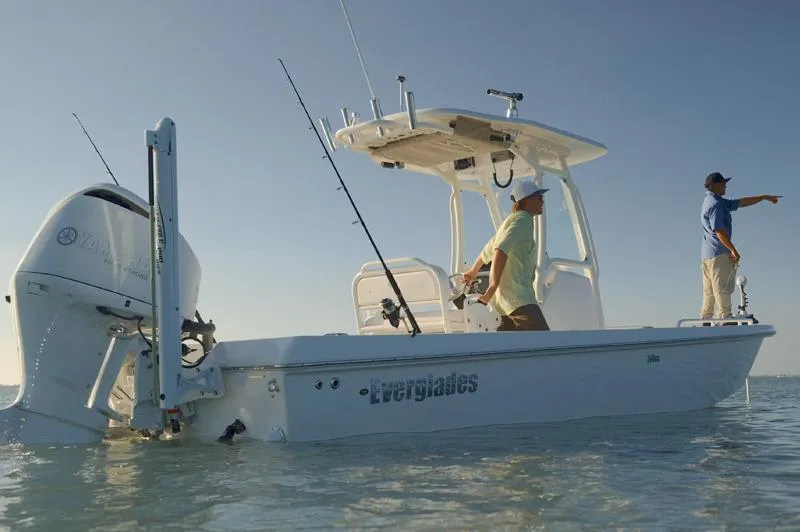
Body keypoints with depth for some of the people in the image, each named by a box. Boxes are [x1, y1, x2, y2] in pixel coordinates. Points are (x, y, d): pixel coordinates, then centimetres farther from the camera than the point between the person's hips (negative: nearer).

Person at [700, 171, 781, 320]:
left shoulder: (718, 201, 19)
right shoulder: (715, 204, -13)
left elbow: (741, 202, 23)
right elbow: (719, 231, -20)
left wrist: (765, 197, 24)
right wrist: (733, 250, -19)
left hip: (706, 255, 10)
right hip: (719, 253, -10)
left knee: (709, 293, 9)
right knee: (722, 289, -10)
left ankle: (705, 321, 10)